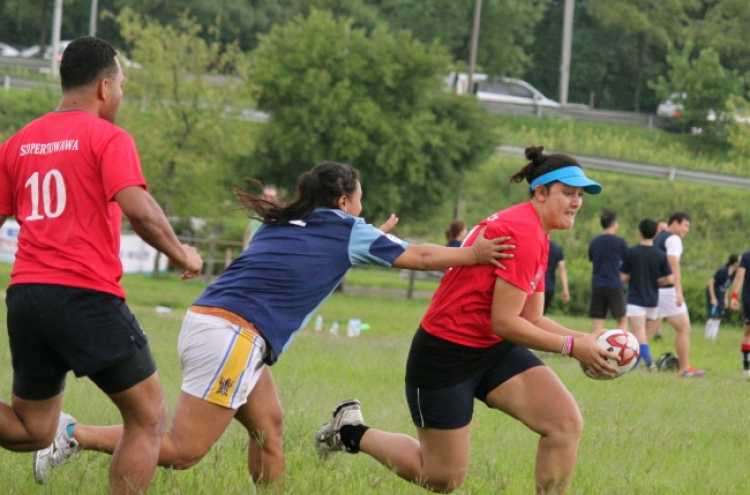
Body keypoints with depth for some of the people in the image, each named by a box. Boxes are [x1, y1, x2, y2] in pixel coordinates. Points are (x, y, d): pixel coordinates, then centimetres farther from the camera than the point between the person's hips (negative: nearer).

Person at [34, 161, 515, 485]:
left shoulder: (279, 225, 20)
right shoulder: (346, 230, 3)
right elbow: (420, 256, 9)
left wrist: (370, 243, 36)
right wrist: (474, 254, 20)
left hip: (209, 322, 9)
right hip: (232, 337, -9)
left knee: (268, 426, 15)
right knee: (181, 452, -8)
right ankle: (76, 435, -13)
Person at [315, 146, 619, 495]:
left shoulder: (537, 237, 8)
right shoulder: (522, 234, -23)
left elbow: (531, 319, 6)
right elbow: (504, 322, -24)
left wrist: (584, 341, -8)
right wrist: (571, 346, -20)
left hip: (493, 350, 9)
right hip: (446, 354, -9)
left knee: (566, 420, -13)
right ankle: (352, 432, 25)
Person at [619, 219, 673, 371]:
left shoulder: (631, 253, -9)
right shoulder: (660, 255, -2)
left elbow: (623, 277, -7)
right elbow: (670, 279, -5)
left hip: (635, 300, -4)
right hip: (653, 300, 4)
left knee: (639, 334, -9)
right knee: (645, 334, 18)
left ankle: (649, 361, -24)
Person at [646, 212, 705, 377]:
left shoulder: (657, 238, 18)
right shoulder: (673, 239, -8)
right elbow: (674, 265, -20)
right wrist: (679, 292, -25)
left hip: (652, 289, 8)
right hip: (667, 289, -8)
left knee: (649, 330, 11)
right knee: (684, 328, 0)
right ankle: (685, 368, 0)